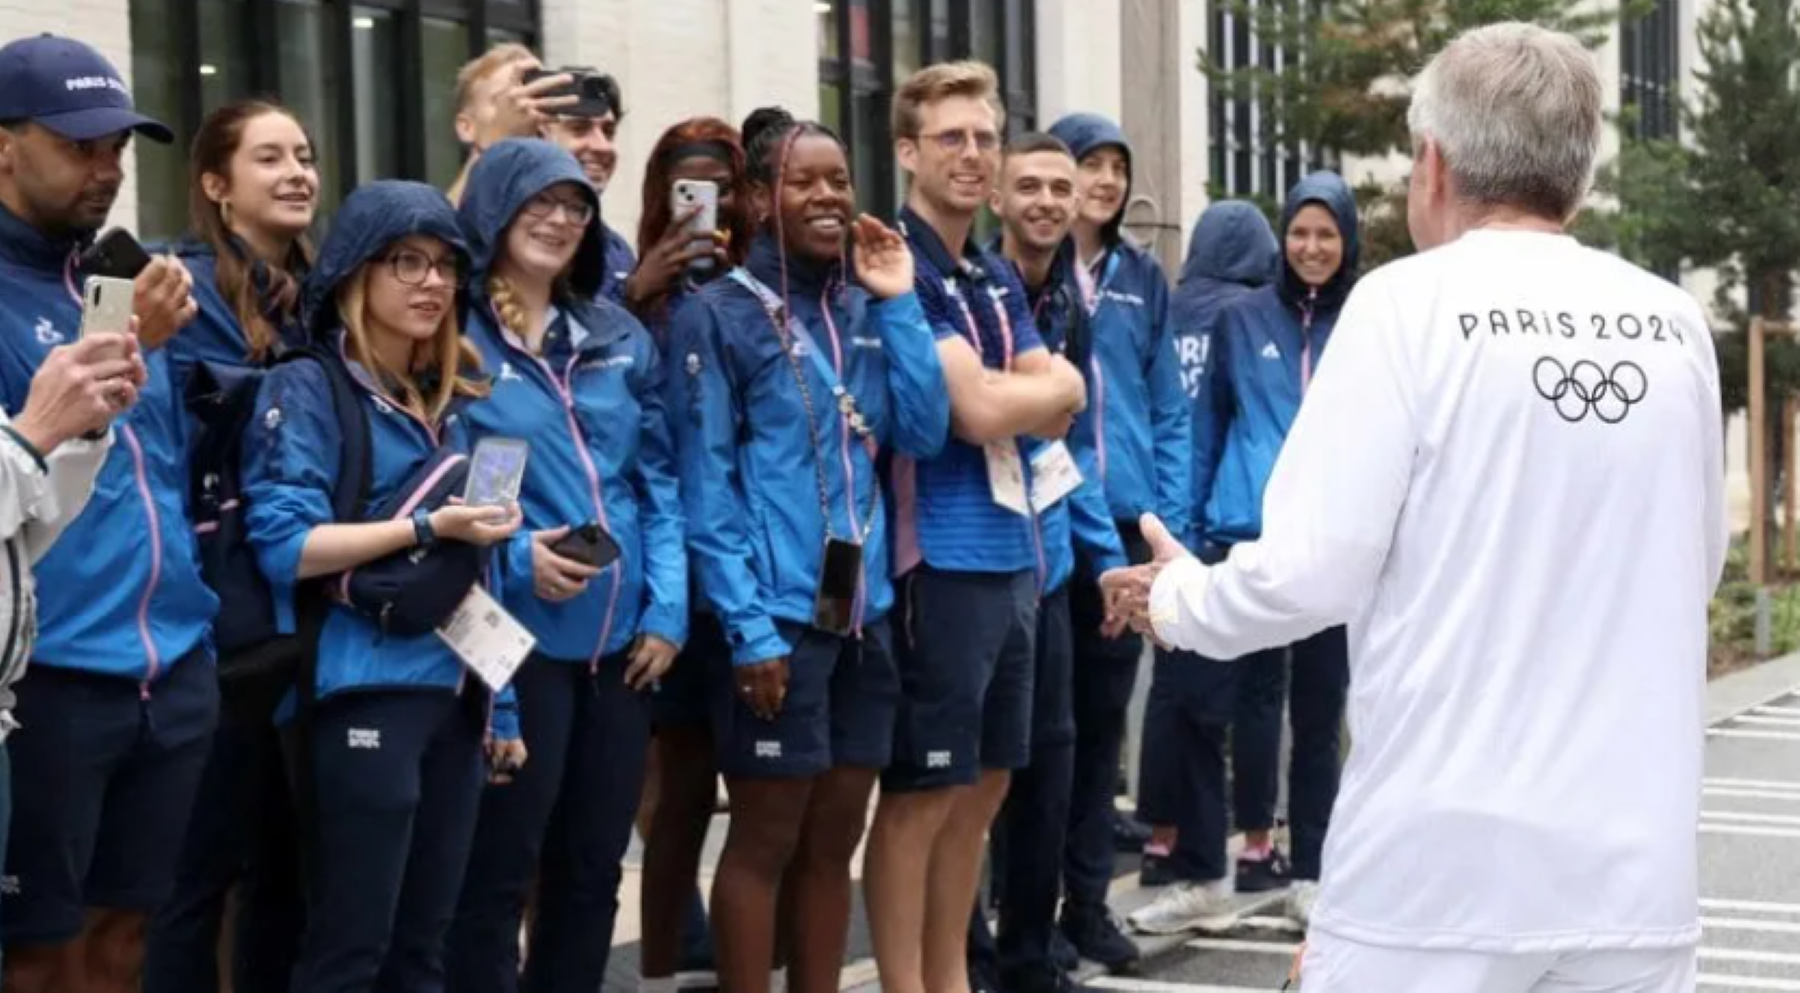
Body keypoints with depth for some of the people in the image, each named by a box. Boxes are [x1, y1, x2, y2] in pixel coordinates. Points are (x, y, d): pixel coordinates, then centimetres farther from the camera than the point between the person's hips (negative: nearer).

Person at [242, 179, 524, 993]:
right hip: (363, 695, -7)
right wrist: (427, 526, -19)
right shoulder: (309, 391, -4)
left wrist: (500, 709, 16)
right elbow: (282, 546, -15)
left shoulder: (449, 404, 16)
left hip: (452, 694, 7)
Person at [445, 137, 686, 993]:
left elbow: (660, 476, 10)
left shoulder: (621, 337, 11)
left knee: (593, 867, 14)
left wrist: (667, 605, 0)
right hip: (516, 634, -5)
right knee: (499, 869, 1)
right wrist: (511, 558, -20)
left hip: (619, 633, 6)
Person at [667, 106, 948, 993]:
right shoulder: (720, 314, -6)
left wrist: (898, 303, -3)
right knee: (766, 839, 0)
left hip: (862, 610, 6)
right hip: (777, 614, -6)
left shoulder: (865, 308, 11)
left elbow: (923, 434, 2)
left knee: (834, 840, 11)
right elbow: (705, 486, -10)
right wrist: (748, 626, -16)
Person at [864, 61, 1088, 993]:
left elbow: (1064, 403, 7)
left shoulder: (997, 277, 16)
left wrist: (1010, 392, -11)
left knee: (982, 786, 15)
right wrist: (1039, 386, -1)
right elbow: (980, 411, -19)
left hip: (1012, 553, 9)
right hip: (937, 558, -9)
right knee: (919, 795, -2)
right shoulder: (898, 268, -11)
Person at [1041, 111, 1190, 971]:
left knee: (1103, 714, 11)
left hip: (1126, 524, 4)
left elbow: (1170, 409, 11)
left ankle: (1088, 900, 22)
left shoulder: (1143, 278, 10)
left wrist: (1171, 520, 4)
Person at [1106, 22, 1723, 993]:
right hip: (1635, 866, 4)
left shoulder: (1413, 303, -7)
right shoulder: (1674, 324, 4)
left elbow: (1310, 572, -10)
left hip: (1444, 859, -4)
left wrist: (1177, 599, 10)